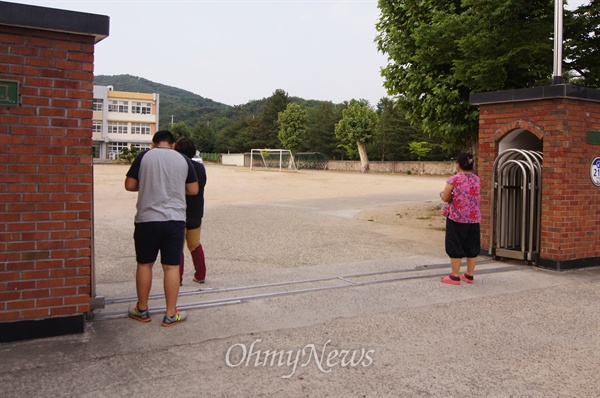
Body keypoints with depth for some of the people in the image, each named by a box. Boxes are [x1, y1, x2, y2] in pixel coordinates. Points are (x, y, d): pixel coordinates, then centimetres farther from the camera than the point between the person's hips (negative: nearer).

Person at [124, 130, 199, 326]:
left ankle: (142, 310, 25)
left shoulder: (144, 156, 0)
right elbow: (193, 190, 8)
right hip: (175, 219, 0)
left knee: (144, 264, 13)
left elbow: (129, 185, 0)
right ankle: (170, 314, 10)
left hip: (147, 219, 0)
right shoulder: (183, 159, 5)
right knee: (171, 267, 5)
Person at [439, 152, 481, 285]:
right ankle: (469, 275, 22)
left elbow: (445, 198, -7)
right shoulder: (477, 179, 5)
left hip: (457, 218, -5)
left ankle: (455, 276, 9)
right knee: (472, 247, 13)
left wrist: (442, 193, 15)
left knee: (455, 247, 4)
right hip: (474, 218, 5)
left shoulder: (454, 179, -12)